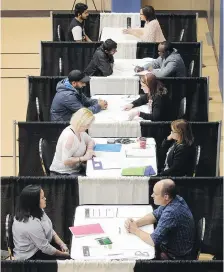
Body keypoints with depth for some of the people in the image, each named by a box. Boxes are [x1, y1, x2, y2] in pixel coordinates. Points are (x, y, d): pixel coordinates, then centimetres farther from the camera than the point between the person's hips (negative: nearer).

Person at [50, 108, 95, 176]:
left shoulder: (80, 131, 1)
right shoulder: (69, 136, -25)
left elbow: (90, 141, 18)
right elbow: (65, 161, -29)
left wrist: (89, 150, -3)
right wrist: (83, 158, -22)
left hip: (75, 169, 9)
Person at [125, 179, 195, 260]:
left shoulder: (171, 213, -35)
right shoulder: (173, 200, -7)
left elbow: (153, 241, -32)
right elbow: (154, 215, 7)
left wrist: (135, 230, -14)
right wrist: (135, 223, -9)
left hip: (176, 258, -8)